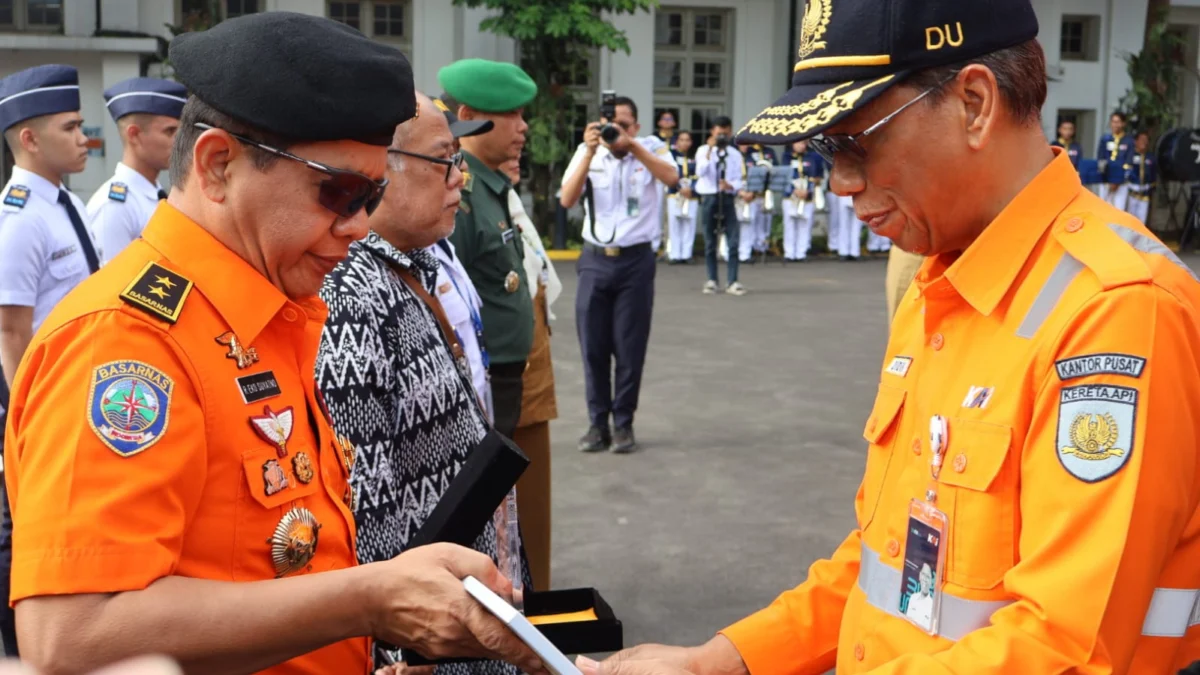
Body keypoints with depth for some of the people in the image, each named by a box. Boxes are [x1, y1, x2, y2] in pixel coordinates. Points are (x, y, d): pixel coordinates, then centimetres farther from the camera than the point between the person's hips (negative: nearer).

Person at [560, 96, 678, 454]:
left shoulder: (650, 146, 2)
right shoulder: (587, 152, 4)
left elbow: (671, 178, -18)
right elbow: (567, 199, -8)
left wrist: (632, 145, -24)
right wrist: (590, 151, -17)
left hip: (636, 260, -1)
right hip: (595, 260, 2)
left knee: (630, 347, 1)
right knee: (593, 346, 4)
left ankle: (623, 423, 12)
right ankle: (597, 422, 15)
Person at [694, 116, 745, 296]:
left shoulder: (735, 154, 7)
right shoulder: (703, 150, 3)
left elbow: (740, 180, 4)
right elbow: (700, 173, -15)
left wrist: (730, 185, -17)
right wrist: (710, 150, -19)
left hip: (727, 199, 1)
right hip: (709, 198, -1)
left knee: (734, 241, -6)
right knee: (710, 242, 5)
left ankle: (733, 281, -2)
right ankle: (712, 280, 15)